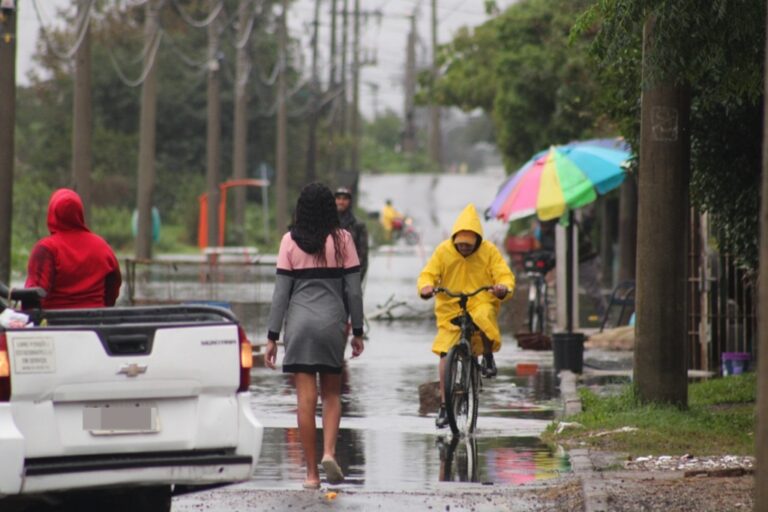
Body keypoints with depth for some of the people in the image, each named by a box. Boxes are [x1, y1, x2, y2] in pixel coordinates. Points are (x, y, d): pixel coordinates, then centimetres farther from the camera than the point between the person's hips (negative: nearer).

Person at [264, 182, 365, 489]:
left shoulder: (290, 241, 1)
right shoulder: (342, 239, 0)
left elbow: (281, 292, 0)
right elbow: (353, 289, 1)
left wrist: (272, 337, 3)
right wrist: (358, 331, 10)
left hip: (299, 321, 0)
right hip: (332, 321, 0)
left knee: (306, 398, 1)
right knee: (331, 393, 15)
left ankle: (312, 473, 3)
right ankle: (329, 452, -7)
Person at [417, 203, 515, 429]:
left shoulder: (489, 251, -4)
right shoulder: (443, 251, -2)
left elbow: (505, 275, -8)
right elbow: (428, 274, -2)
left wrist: (504, 288, -32)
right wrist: (426, 286, -26)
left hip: (481, 303, -1)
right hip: (450, 309, 2)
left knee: (483, 317, -39)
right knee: (446, 355, -7)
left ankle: (488, 357, -12)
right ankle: (444, 405, 3)